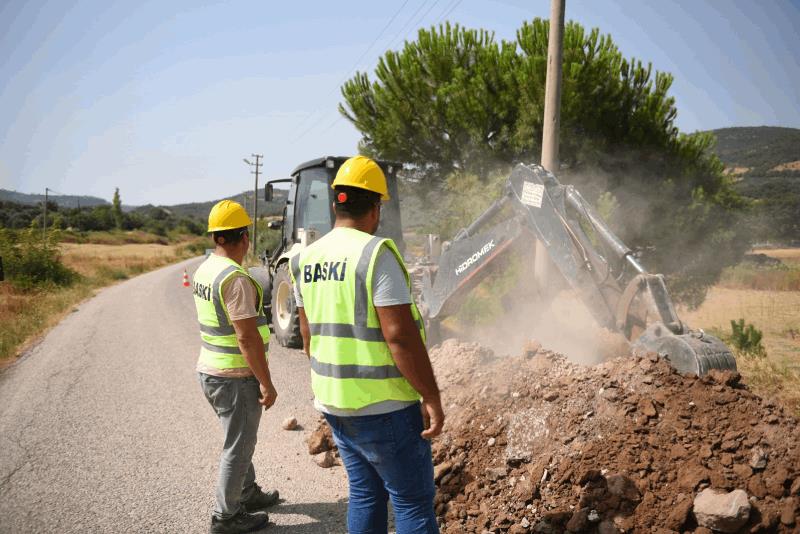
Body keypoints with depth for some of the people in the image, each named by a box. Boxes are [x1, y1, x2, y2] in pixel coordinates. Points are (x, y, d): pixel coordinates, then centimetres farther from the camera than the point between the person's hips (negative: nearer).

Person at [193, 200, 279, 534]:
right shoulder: (235, 278, -23)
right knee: (238, 447, 6)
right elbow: (247, 337, -25)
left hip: (210, 370, 9)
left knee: (239, 440, 24)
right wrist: (266, 383, -18)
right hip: (236, 377, -9)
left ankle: (248, 493, 40)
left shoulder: (204, 270, 5)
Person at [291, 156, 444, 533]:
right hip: (383, 405, -7)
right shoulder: (377, 254, -17)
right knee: (413, 501, 5)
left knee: (365, 494, 19)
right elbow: (400, 336, -22)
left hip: (334, 403, 7)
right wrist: (432, 398, -14)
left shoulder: (307, 258, 6)